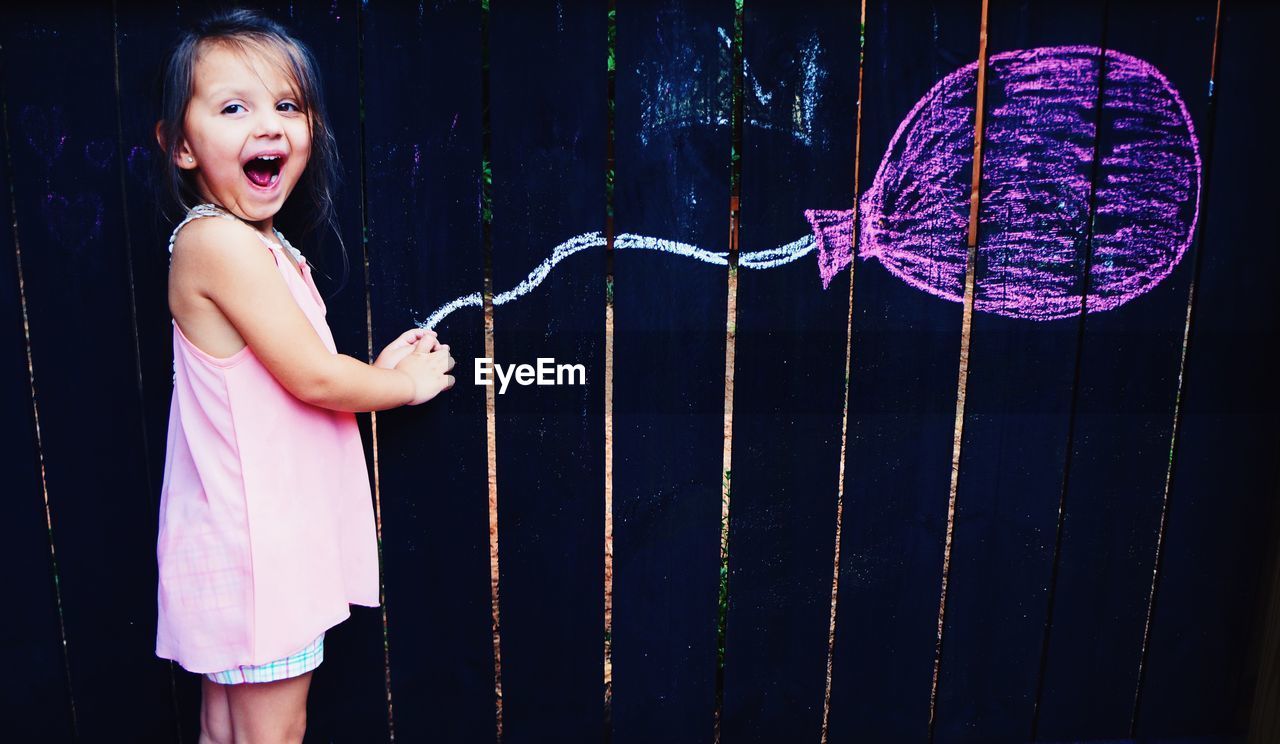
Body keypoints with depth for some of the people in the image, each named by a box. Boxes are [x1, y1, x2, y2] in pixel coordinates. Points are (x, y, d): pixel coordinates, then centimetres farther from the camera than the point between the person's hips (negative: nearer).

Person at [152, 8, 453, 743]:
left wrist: (376, 368, 4)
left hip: (241, 536, 9)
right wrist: (409, 382, -6)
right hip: (256, 544, -9)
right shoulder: (219, 243, -20)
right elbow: (312, 378, -21)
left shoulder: (260, 244, 10)